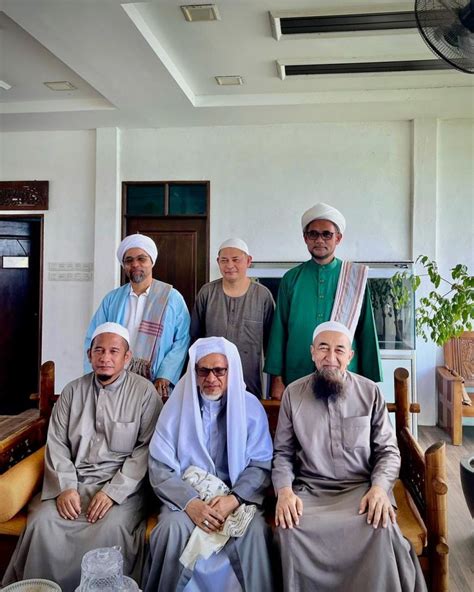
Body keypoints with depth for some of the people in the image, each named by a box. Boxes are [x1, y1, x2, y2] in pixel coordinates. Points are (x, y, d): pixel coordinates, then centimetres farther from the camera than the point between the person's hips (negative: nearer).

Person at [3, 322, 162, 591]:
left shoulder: (144, 392, -2)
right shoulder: (73, 391, 10)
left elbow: (147, 447, -7)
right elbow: (57, 443, 7)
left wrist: (113, 491, -14)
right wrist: (65, 487, -8)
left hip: (123, 485, -3)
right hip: (75, 481, 3)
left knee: (111, 528, -30)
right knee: (43, 523, -22)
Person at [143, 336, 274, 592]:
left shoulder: (251, 407, -2)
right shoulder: (177, 405, -3)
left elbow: (260, 465, -2)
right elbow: (160, 468, -5)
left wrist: (233, 499, -19)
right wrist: (190, 502, -20)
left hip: (237, 497, 0)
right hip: (186, 494, 0)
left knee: (255, 531, -29)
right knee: (174, 528, -29)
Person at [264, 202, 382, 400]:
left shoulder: (355, 278, 1)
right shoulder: (291, 279, 3)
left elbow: (367, 332, 2)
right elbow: (279, 330, 3)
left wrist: (370, 382, 0)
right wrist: (277, 379, -1)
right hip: (296, 380, 1)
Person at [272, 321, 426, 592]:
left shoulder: (370, 392, 3)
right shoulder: (293, 393, 4)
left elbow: (388, 450, 3)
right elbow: (282, 452, 6)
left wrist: (379, 487, -16)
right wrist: (284, 490, -13)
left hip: (362, 487, 0)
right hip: (309, 490, 1)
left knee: (382, 527, -32)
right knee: (290, 528, -30)